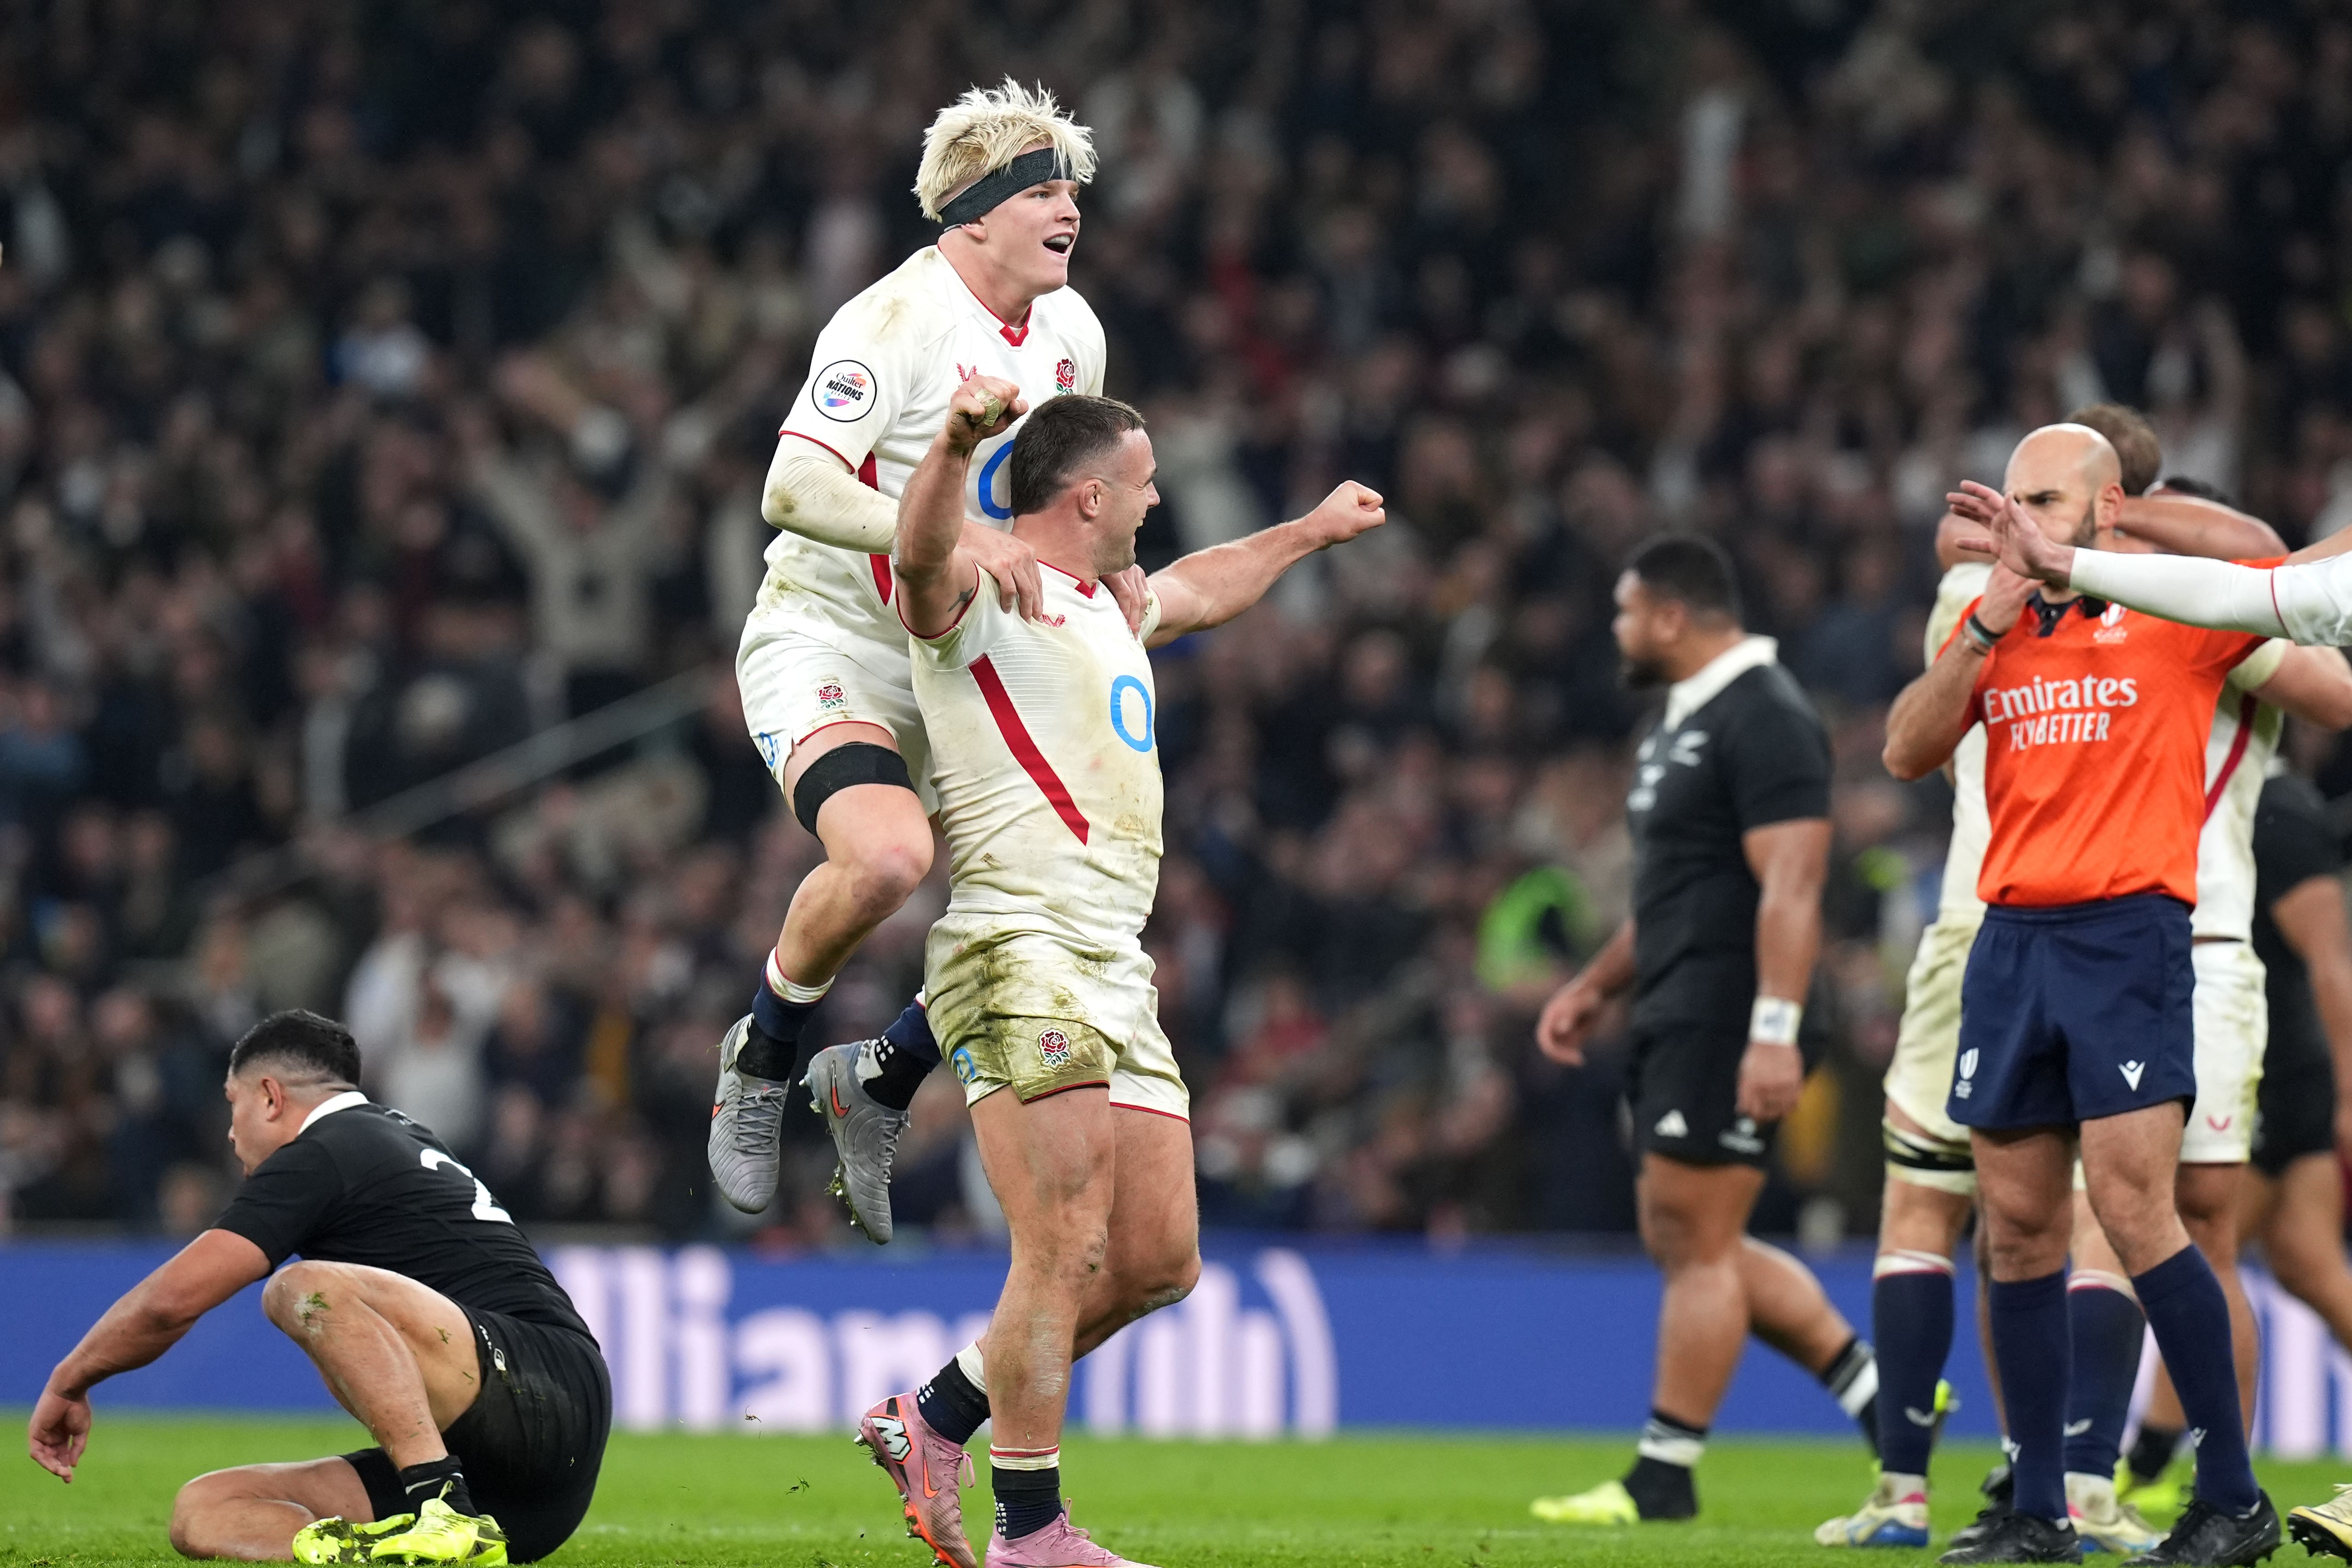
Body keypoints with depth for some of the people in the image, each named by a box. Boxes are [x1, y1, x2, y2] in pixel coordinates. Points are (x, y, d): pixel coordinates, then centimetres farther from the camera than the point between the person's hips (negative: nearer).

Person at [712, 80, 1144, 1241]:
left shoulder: (1072, 331, 7)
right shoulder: (897, 321, -19)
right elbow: (792, 491, -29)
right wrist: (954, 535, -39)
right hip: (825, 650, -8)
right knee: (887, 855, -35)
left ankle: (881, 1080, 19)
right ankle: (761, 1055, -6)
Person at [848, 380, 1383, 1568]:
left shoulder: (1110, 605, 25)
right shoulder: (976, 590, -3)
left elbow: (1202, 589, 49)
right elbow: (923, 550, -28)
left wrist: (1310, 533, 62)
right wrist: (957, 444, -49)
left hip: (1114, 970, 9)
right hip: (1019, 958, -9)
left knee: (1158, 1260, 5)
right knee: (1066, 1250, -15)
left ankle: (933, 1425, 18)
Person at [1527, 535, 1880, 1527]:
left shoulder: (1765, 721, -14)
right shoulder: (1684, 723, 19)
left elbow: (1790, 889, -22)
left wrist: (1775, 1031, -28)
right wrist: (1597, 987, 25)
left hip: (1728, 1028, -11)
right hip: (1678, 1025, 11)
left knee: (1696, 1241, -6)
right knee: (1688, 1243, 12)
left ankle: (1664, 1477, -1)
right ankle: (1881, 1392, 15)